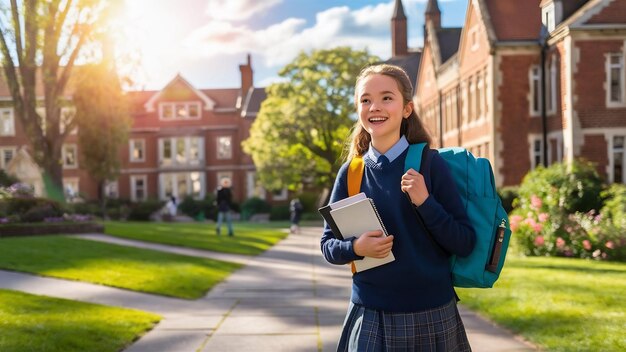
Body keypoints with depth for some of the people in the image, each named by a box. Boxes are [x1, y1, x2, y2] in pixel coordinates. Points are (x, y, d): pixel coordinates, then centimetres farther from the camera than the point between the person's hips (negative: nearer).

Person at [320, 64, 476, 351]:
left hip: (432, 316, -1)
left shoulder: (430, 163, -6)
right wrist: (356, 247, -14)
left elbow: (465, 244, -7)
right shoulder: (350, 173, 0)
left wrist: (426, 203, -20)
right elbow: (328, 245, 5)